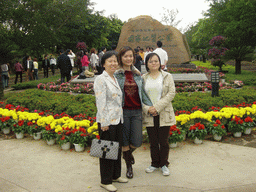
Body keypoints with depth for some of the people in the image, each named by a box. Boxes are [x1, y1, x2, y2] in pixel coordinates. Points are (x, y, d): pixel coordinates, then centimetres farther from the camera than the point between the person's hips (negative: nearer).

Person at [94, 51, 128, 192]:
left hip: (118, 119, 8)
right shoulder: (101, 79, -12)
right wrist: (104, 123, -19)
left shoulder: (115, 78, 14)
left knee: (117, 148, 17)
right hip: (107, 121, -8)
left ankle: (116, 175, 32)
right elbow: (101, 103, -17)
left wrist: (120, 117, 18)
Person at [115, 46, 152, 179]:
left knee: (137, 142, 1)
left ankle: (128, 153, 36)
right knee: (125, 140, 6)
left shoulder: (137, 74, 9)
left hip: (137, 111, 3)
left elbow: (142, 93, 12)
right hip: (123, 111, -3)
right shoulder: (116, 75, -2)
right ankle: (129, 166, 27)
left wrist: (150, 106, 3)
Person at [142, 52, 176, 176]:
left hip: (164, 114, -1)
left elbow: (171, 93, -6)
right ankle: (155, 164, 26)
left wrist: (157, 107, -14)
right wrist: (147, 109, -13)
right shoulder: (143, 78, 6)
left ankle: (164, 164, 22)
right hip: (149, 115, 1)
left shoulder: (167, 76, 3)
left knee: (163, 142, 5)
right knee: (153, 142, 10)